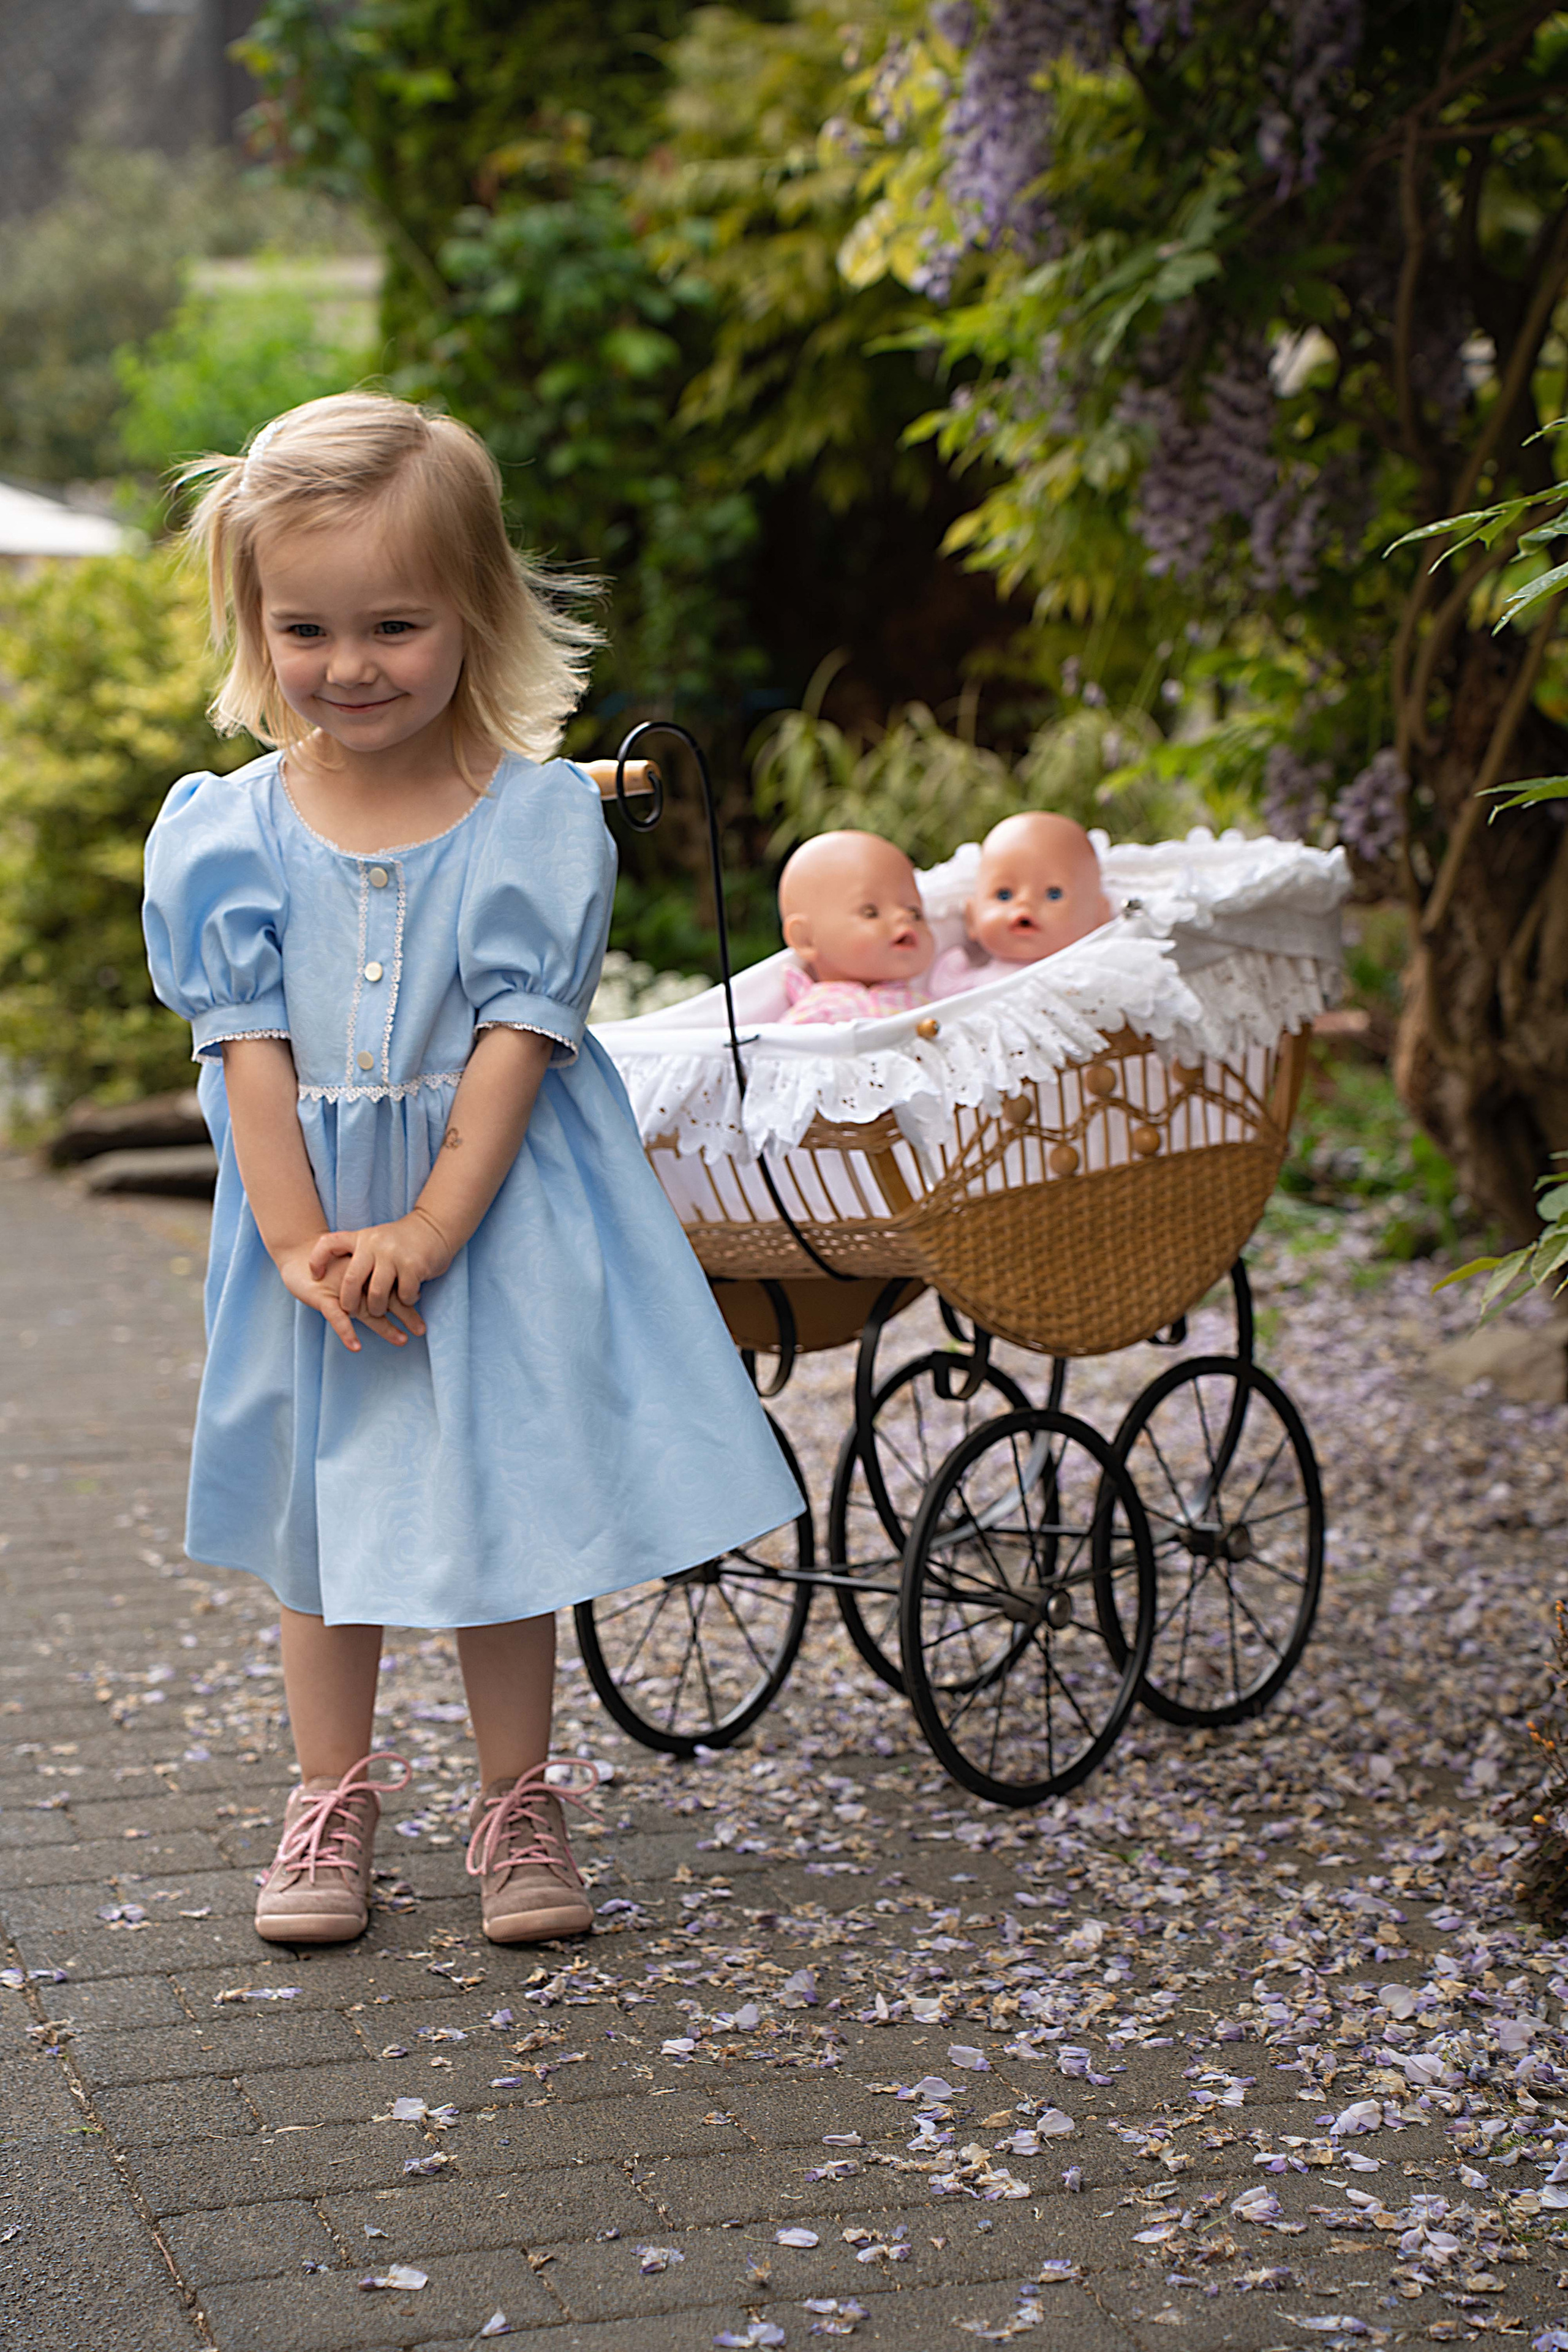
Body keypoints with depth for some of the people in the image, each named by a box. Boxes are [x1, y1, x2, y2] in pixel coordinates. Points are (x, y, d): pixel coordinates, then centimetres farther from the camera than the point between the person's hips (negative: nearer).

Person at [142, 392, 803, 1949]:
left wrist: (431, 1226, -20)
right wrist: (301, 1240, -15)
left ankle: (517, 1805, 20)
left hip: (498, 1220, -2)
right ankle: (330, 1800, 26)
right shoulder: (231, 831, -4)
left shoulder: (540, 820, -8)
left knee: (505, 1513, 6)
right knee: (322, 1521, 12)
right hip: (307, 1212, 2)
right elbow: (249, 1047, -6)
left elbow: (517, 1036, -13)